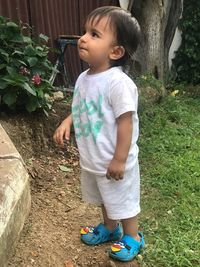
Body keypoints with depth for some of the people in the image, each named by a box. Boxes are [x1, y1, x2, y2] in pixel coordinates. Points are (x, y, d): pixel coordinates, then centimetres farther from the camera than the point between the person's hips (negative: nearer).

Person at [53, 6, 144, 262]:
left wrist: (119, 160, -21)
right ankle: (109, 228, 54)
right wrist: (67, 121, -5)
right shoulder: (84, 78, -2)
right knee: (104, 199, 29)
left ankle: (132, 237, 41)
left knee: (124, 201, 16)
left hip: (114, 162, -8)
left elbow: (125, 122, -26)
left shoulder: (118, 83, -29)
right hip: (91, 160, 8)